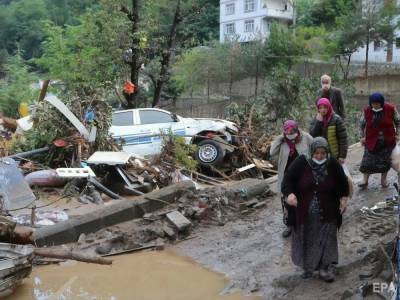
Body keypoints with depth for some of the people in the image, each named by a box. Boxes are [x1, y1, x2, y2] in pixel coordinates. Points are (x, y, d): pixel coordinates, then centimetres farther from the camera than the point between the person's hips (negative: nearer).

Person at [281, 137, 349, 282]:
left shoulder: (333, 164, -9)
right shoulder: (301, 163, -15)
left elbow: (343, 182, 7)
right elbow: (288, 179, -10)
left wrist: (344, 198, -3)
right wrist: (289, 193, -27)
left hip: (327, 213, 1)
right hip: (304, 213, -1)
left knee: (326, 240, 7)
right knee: (306, 240, 13)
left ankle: (325, 268, 22)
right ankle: (307, 266, 31)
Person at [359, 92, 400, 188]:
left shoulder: (390, 109, -10)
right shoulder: (367, 111, -8)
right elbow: (362, 124, 6)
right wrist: (363, 137, 4)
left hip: (387, 141, 0)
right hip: (372, 141, 0)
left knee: (385, 160, 9)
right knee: (368, 160, -3)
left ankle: (384, 179, 27)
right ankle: (365, 180, 6)